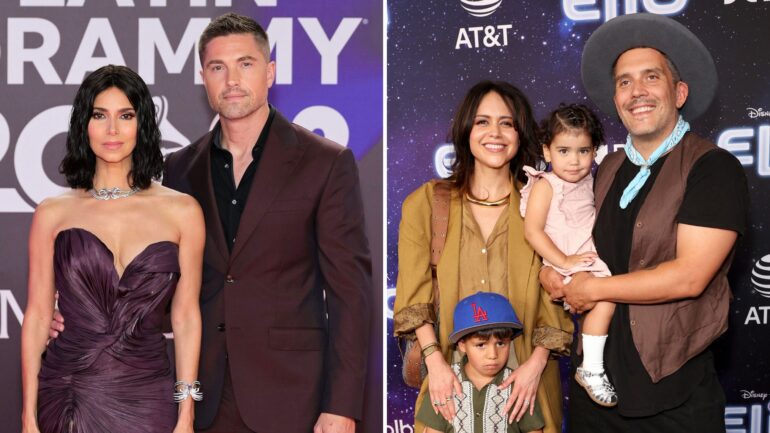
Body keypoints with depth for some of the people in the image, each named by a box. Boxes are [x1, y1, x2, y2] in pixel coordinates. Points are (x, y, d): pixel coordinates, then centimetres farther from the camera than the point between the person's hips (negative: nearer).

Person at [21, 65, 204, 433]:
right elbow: (37, 315, 2)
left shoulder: (182, 212, 0)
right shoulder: (53, 214, 1)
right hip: (67, 394, 0)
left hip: (146, 398, 0)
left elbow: (186, 315, 2)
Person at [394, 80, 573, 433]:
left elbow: (555, 296, 0)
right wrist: (435, 362, -14)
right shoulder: (425, 202, 2)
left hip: (523, 374, 0)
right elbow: (414, 293, -3)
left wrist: (536, 364, -11)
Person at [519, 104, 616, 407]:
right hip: (569, 268, -8)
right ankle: (591, 370, -15)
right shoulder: (545, 186, -11)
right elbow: (532, 231, -18)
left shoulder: (587, 182, 10)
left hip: (593, 260, 8)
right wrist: (564, 261, -23)